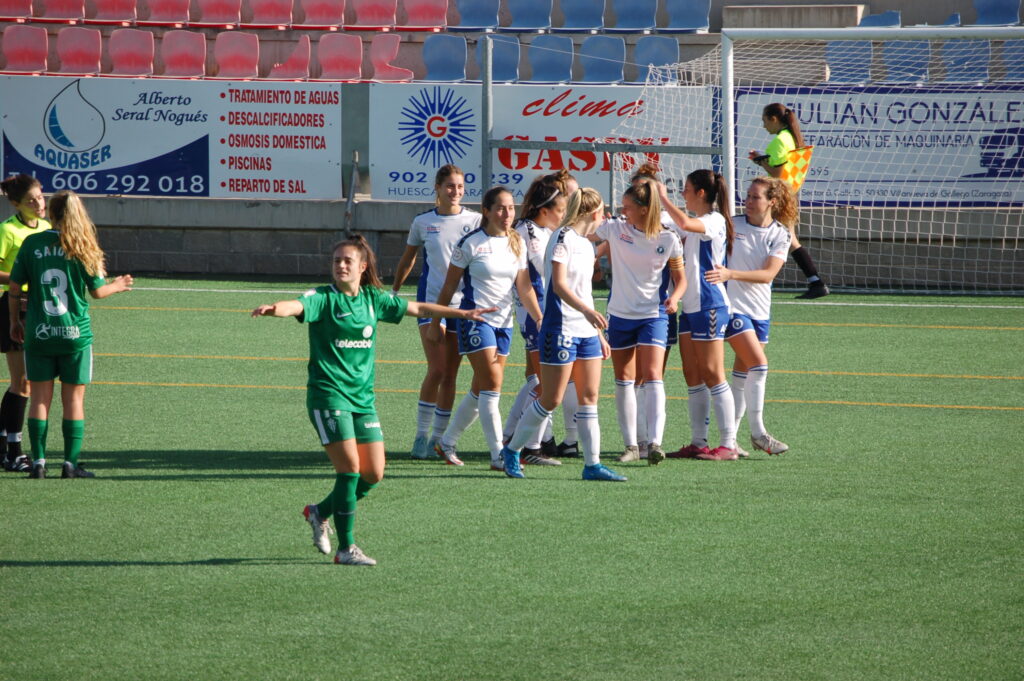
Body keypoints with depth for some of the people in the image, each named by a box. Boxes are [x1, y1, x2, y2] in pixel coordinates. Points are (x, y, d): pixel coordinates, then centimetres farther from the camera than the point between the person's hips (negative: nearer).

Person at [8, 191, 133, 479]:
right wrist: (117, 286, 22)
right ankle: (70, 463, 5)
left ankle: (38, 462, 3)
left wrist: (15, 321, 14)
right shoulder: (83, 247, -4)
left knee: (40, 398, 6)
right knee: (74, 398, 7)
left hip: (38, 333, 1)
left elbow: (15, 287, 1)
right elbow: (97, 291, 1)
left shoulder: (32, 243, -2)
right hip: (75, 333, -1)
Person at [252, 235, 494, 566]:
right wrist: (273, 309, -50)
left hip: (362, 397, 6)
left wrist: (461, 313, 24)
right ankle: (346, 548, -5)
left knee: (373, 473, 3)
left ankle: (321, 512, 27)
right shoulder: (323, 298, -7)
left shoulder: (373, 299, 9)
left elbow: (416, 308, 19)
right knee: (350, 466, -14)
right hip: (328, 394, -6)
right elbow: (298, 306, -27)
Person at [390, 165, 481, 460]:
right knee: (436, 370, -13)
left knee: (450, 375, 3)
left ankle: (439, 437, 13)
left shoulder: (475, 221, 3)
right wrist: (393, 291, 25)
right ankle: (421, 434, -2)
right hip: (430, 299, -1)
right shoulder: (423, 222, 5)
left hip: (463, 302, 1)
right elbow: (408, 259, 19)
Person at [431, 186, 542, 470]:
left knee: (480, 390, 10)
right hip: (476, 319, -6)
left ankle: (447, 442, 25)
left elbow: (524, 287, 8)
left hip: (504, 323, 6)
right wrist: (435, 321, 0)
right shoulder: (470, 243, -8)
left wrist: (540, 319, -2)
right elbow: (449, 285, -2)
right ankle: (498, 455, -13)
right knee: (492, 386, -13)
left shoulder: (517, 243, 8)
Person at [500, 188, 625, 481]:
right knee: (551, 399, -3)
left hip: (586, 331, 8)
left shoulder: (586, 244, 16)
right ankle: (511, 451, 12)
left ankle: (592, 464, 5)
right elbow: (559, 285, -22)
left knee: (589, 397, 4)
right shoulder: (562, 239, -11)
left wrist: (599, 334, 24)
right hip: (561, 329, -8)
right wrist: (588, 311, -37)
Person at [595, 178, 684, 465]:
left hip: (653, 315, -3)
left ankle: (655, 442, -23)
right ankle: (630, 445, 13)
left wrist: (674, 298, -15)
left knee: (652, 376, -16)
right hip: (620, 315, 3)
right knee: (624, 381, 6)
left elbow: (680, 279, 3)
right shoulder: (615, 229, -3)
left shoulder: (667, 239, -6)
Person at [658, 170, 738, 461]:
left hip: (709, 306, -10)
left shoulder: (715, 221, -14)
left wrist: (663, 197, -22)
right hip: (691, 305, 10)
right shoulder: (698, 224, 16)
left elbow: (684, 223, -33)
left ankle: (728, 444, -7)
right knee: (692, 376, 8)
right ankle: (698, 442, 12)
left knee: (712, 374, -9)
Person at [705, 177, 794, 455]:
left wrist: (730, 274, -26)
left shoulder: (780, 235, -2)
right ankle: (757, 432, -8)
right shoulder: (731, 225, -5)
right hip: (732, 305, -4)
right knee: (759, 363, -15)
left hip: (759, 310, 4)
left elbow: (768, 274, -14)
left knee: (743, 374, 7)